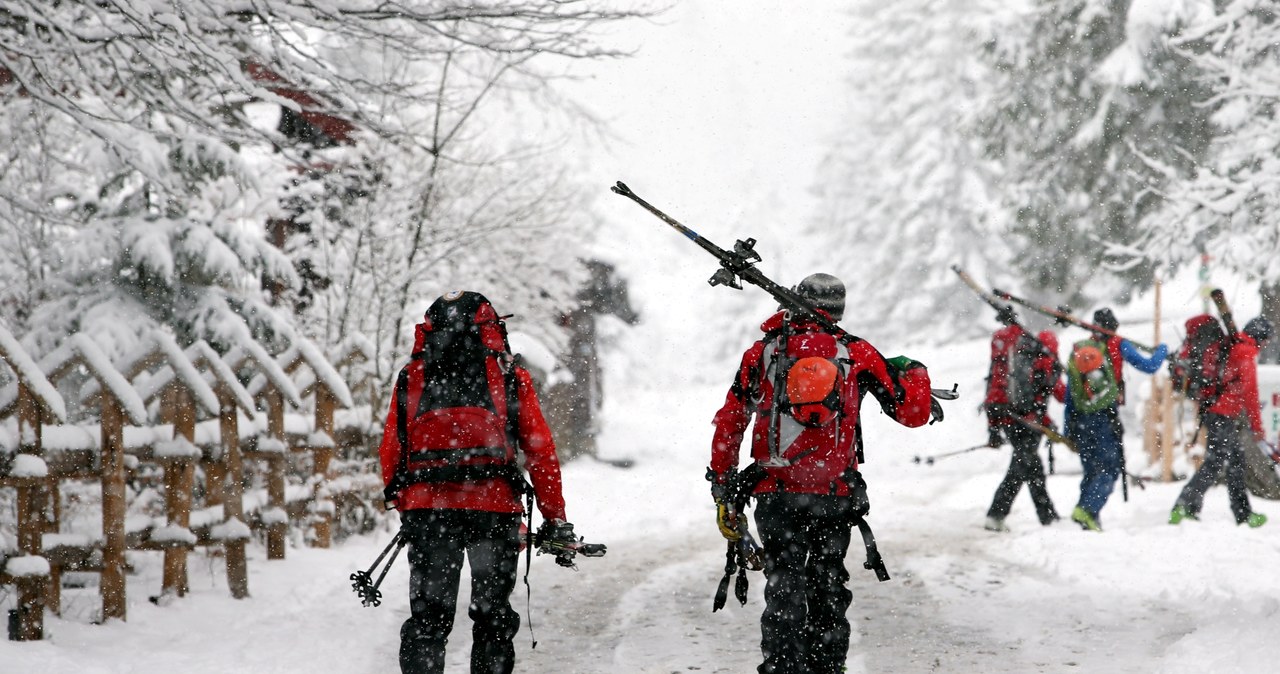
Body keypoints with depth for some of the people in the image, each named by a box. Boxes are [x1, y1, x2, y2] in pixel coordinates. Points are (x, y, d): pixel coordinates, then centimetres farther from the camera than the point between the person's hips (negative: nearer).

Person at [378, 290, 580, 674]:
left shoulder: (411, 376, 12)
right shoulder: (509, 375, 7)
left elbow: (390, 452, 11)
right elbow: (540, 452, 5)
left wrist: (403, 505, 25)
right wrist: (555, 518, 10)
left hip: (425, 508, 1)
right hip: (494, 507, -1)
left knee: (427, 618, 7)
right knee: (493, 616, 10)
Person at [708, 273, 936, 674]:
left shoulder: (762, 352, 5)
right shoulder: (856, 354, 2)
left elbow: (728, 424, 5)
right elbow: (913, 413, 4)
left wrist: (723, 489, 13)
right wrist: (914, 370, 24)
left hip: (776, 494, -1)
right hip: (836, 497, 1)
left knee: (784, 589, 3)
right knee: (828, 588, 17)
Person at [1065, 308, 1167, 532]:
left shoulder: (1077, 349, 13)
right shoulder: (1118, 345, 1)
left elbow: (1069, 393, 14)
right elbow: (1148, 367, 5)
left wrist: (1069, 427, 18)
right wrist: (1161, 350, 26)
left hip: (1080, 419, 5)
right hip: (1106, 419, -5)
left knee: (1091, 471, 13)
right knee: (1110, 469, -4)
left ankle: (1090, 521, 5)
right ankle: (1087, 510, -23)